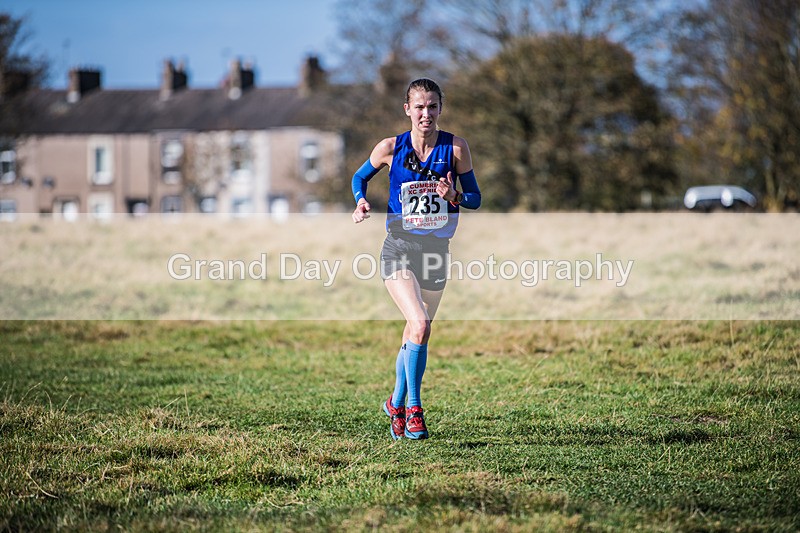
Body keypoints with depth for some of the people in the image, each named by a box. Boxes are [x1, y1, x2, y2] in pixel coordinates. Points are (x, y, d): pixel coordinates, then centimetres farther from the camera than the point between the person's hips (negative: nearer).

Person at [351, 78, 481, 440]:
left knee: (414, 335, 15)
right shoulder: (391, 148, -5)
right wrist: (361, 201, -7)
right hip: (399, 249, -3)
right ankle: (413, 407, -10)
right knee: (419, 325, -23)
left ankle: (396, 403, 37)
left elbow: (475, 199, 3)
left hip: (436, 251, 3)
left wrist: (454, 196, -18)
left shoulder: (455, 148, -3)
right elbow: (360, 176, 13)